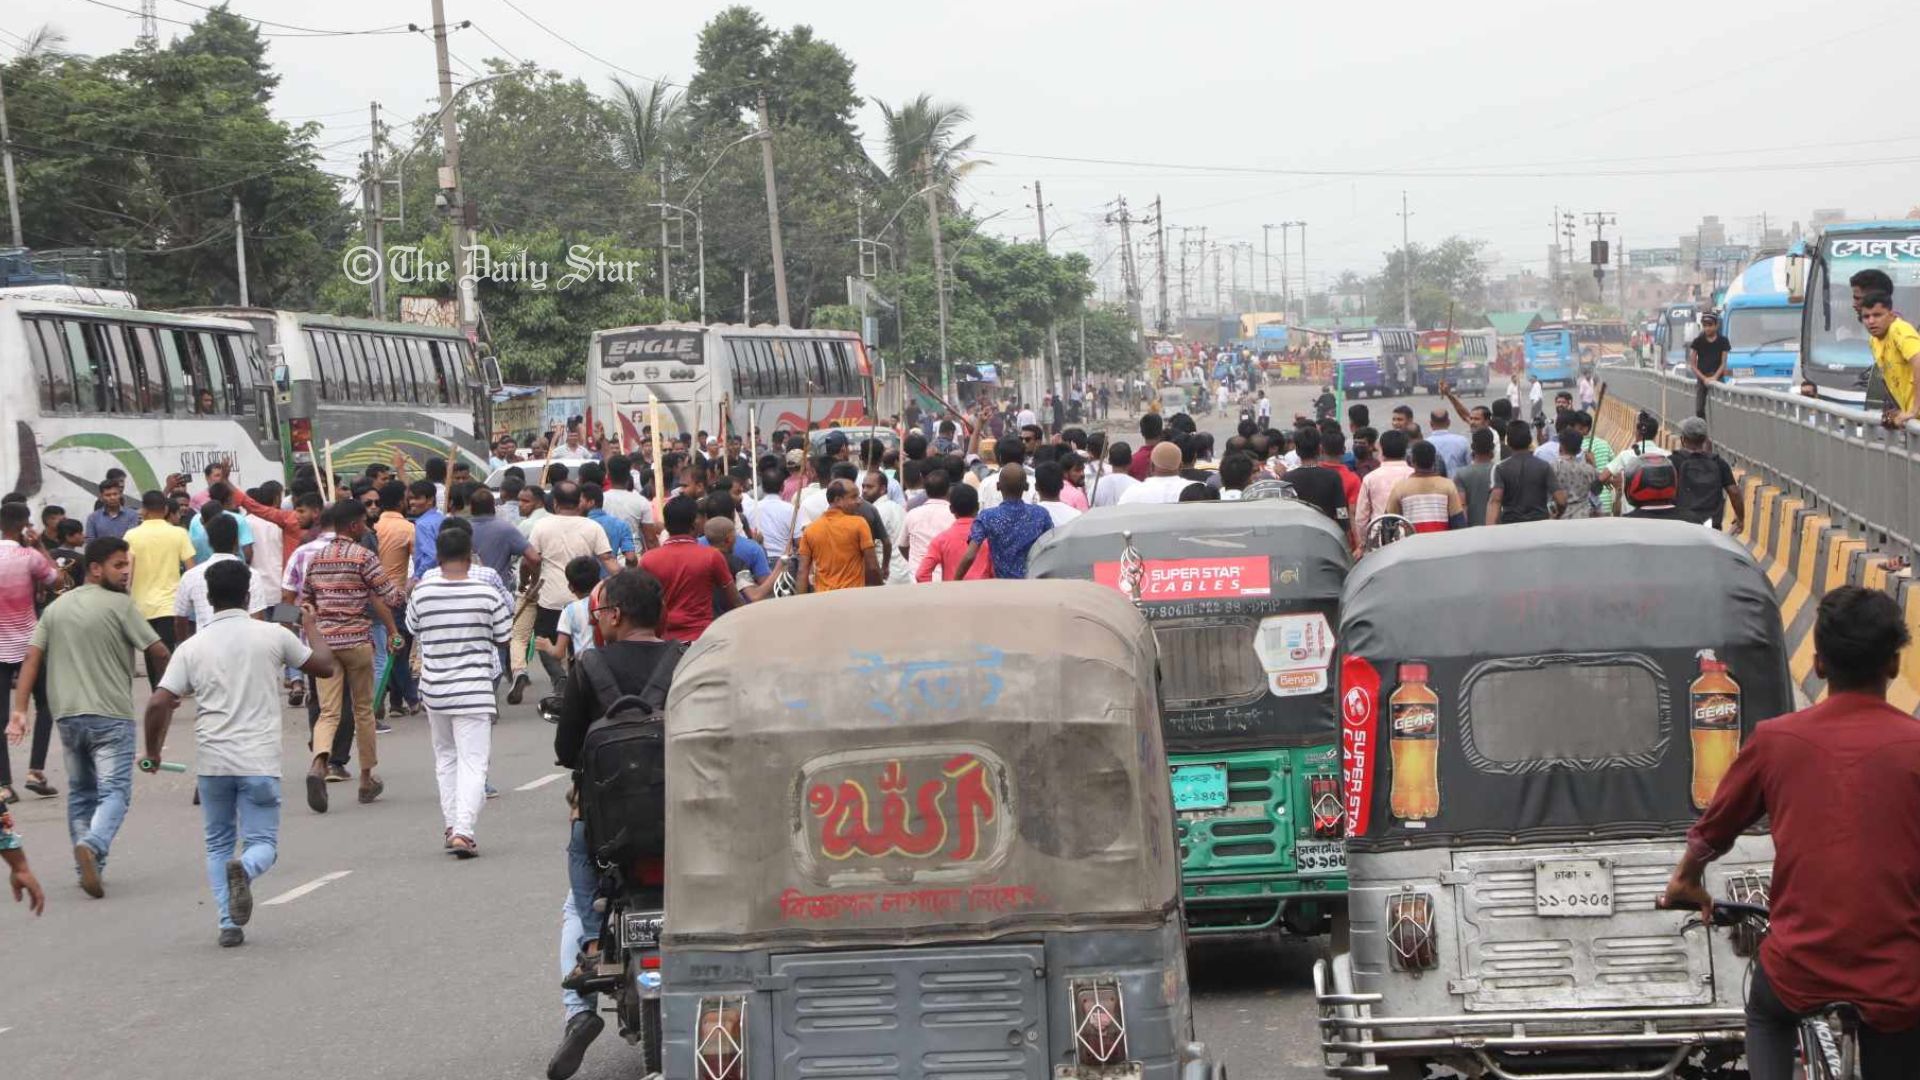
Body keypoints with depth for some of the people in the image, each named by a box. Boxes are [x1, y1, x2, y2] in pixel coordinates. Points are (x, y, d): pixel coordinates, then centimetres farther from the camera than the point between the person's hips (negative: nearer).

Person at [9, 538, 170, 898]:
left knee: (80, 792, 17)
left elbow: (32, 658, 4)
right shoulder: (120, 605, -7)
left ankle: (88, 869, 16)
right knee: (114, 791, -7)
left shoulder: (56, 608, 11)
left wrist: (19, 710, 1)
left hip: (68, 715, 6)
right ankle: (92, 845, -32)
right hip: (111, 715, -6)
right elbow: (158, 652, -8)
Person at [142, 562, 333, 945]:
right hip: (259, 762, -2)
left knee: (218, 845, 18)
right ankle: (244, 869, -29)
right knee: (263, 843, 6)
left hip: (212, 762, 2)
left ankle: (229, 924, 6)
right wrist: (313, 628, 30)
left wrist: (153, 751, 10)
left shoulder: (192, 648, 1)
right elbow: (324, 666, 11)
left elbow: (159, 703, -5)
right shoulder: (273, 636, -2)